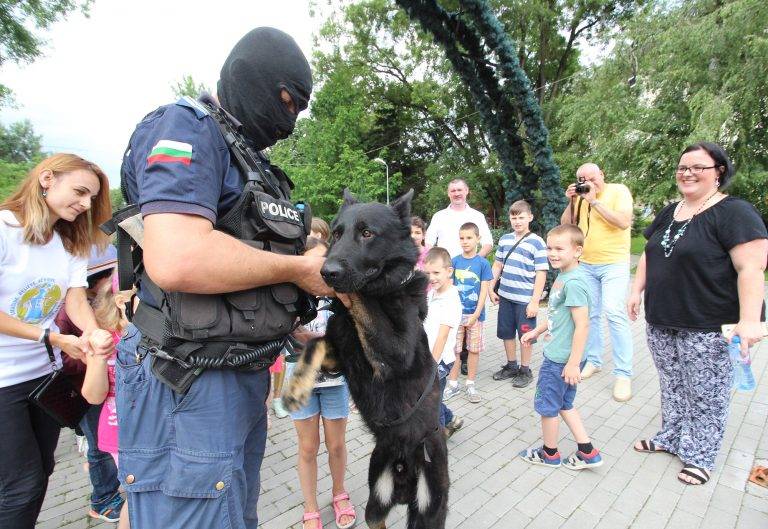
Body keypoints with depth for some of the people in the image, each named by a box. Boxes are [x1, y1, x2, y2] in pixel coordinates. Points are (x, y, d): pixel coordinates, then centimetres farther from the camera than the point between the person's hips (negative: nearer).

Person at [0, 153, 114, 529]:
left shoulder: (72, 245, 5)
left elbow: (77, 301, -6)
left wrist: (94, 334, -26)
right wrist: (53, 338, -21)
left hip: (47, 372, 6)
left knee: (40, 472, 17)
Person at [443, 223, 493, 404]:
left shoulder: (483, 263, -6)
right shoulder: (454, 261, -1)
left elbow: (484, 291, -7)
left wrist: (476, 314, -12)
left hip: (475, 314, -1)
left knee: (474, 349, 10)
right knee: (453, 349, 7)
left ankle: (470, 384, 25)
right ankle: (453, 383, 21)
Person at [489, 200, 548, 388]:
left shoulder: (537, 242, -8)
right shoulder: (504, 239, 7)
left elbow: (541, 274, -10)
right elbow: (497, 265, 14)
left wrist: (535, 301, -13)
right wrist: (491, 289, 9)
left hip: (525, 299, -5)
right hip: (505, 296, 5)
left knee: (525, 335, 7)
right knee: (506, 333, 15)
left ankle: (525, 371, 23)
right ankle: (511, 366, 32)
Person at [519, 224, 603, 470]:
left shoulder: (573, 282, -23)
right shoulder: (562, 277, 5)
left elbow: (582, 324, -25)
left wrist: (573, 363, -22)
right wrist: (537, 331, 24)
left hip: (561, 359, -9)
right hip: (557, 354, 9)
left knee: (547, 405, 10)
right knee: (564, 404, 21)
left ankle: (549, 453, 31)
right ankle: (587, 452, 31)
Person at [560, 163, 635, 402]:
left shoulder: (619, 190, -5)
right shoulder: (580, 197, 8)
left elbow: (623, 222, -20)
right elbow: (565, 226, 7)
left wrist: (594, 201, -18)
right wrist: (572, 201, -5)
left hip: (614, 265, -5)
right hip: (586, 265, 5)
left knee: (615, 314, -13)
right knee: (590, 314, 9)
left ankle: (623, 374, -6)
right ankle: (593, 360, 24)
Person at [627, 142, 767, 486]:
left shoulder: (734, 213, -11)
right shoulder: (669, 213, 13)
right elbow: (648, 254, 20)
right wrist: (637, 290, 12)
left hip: (709, 328, -6)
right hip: (661, 322, 7)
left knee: (705, 394, 5)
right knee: (671, 386, 17)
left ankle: (699, 456, 22)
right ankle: (670, 438, 33)